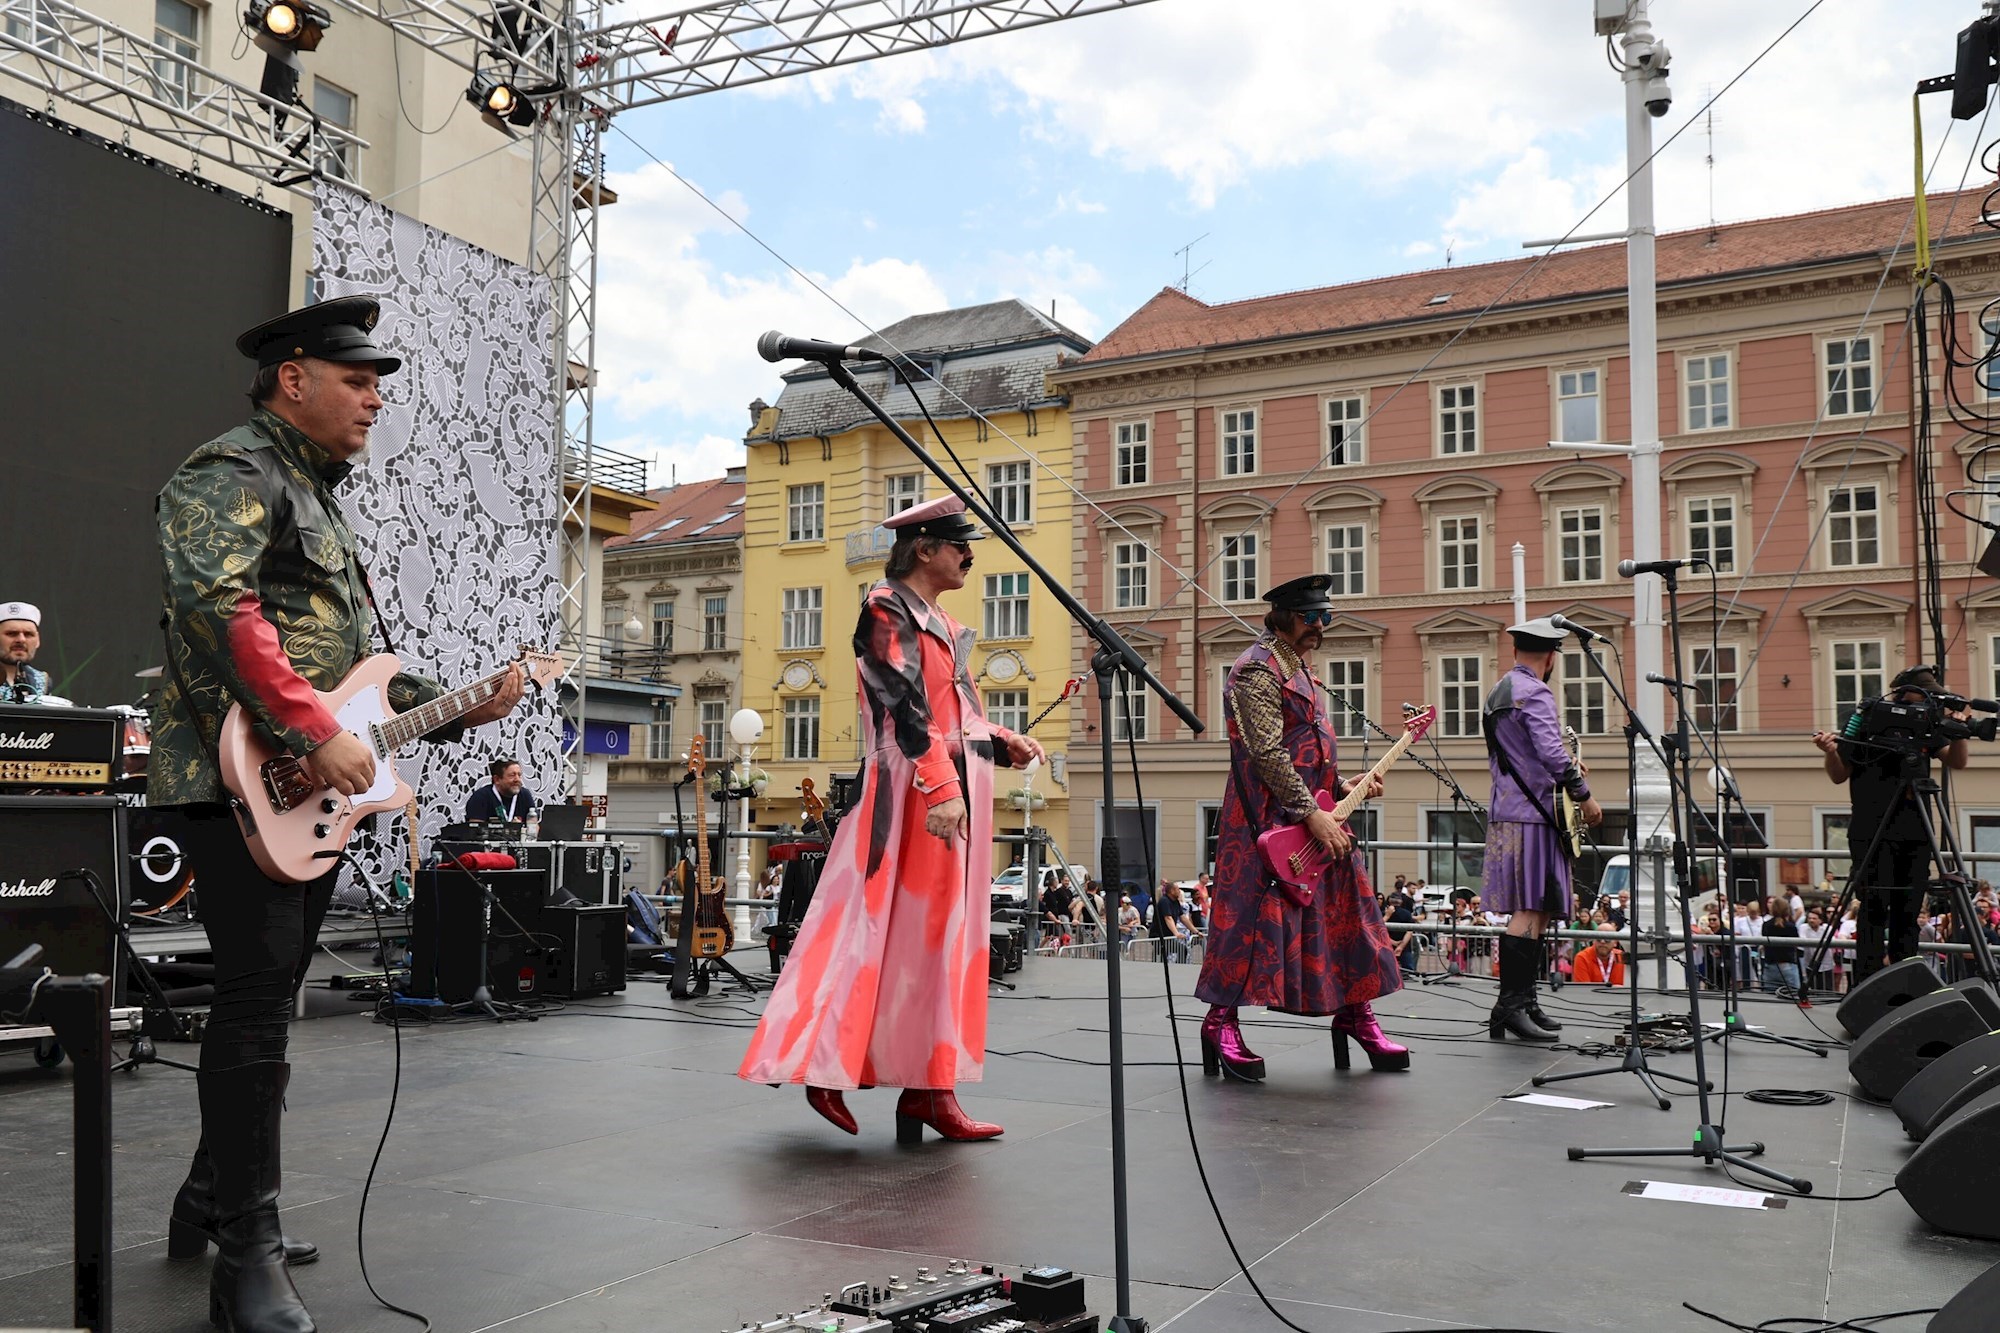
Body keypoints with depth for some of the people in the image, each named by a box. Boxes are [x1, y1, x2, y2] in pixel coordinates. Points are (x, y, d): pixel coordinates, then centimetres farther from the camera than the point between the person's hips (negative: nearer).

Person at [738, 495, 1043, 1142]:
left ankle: (929, 1085, 10)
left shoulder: (942, 624, 21)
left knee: (944, 939, 7)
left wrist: (1004, 743, 6)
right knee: (882, 931, -6)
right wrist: (941, 788, -26)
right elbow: (905, 706, -18)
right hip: (911, 796, -9)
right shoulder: (888, 610, -6)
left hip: (957, 794, 9)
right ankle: (824, 1067, 5)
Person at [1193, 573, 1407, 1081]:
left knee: (1344, 915, 11)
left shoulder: (1298, 667, 18)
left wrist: (1343, 787, 10)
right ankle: (1221, 1022, 2)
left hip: (1316, 816, 10)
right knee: (1255, 917, -7)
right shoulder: (1259, 668, -13)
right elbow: (1267, 753, -21)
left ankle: (1355, 1015, 22)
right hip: (1270, 820, -10)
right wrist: (1313, 814, -22)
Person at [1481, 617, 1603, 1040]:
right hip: (1531, 815, -10)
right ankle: (1510, 1005, -13)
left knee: (1533, 912, 12)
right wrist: (1584, 796, -12)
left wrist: (1563, 770, 26)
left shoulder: (1497, 693, 20)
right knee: (1529, 911, -11)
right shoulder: (1536, 693, -12)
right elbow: (1552, 754, -22)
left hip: (1505, 811, 10)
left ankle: (1523, 1002, 15)